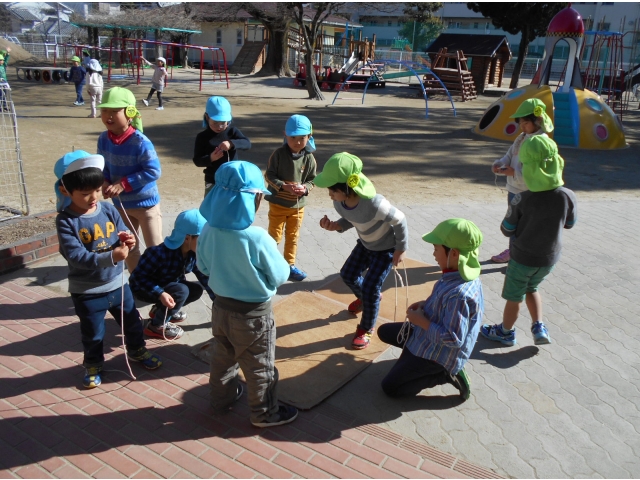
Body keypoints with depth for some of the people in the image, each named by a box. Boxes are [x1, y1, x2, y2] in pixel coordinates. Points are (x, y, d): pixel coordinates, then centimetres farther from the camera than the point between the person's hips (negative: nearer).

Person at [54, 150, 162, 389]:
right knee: (93, 333, 15)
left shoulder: (108, 210, -7)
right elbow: (75, 256, -28)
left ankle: (137, 350, 47)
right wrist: (110, 257, -40)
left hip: (117, 283, 4)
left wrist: (127, 242, -26)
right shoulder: (65, 221, -19)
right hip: (86, 291, -4)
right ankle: (93, 365, 41)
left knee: (132, 321, 22)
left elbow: (122, 236, 0)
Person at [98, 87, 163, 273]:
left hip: (145, 203, -7)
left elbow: (153, 171, -25)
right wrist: (105, 182, -13)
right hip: (121, 203, 7)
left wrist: (123, 184, -25)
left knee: (155, 248, 4)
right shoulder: (104, 139, -5)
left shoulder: (140, 142, -25)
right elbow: (102, 166, 8)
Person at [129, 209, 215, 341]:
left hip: (168, 284, 7)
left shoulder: (195, 254, -15)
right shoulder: (160, 252, -36)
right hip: (142, 287, -7)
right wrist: (160, 293, -41)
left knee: (196, 290, -10)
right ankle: (155, 326, -9)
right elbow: (139, 276, -30)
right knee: (181, 291, -28)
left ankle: (160, 310, 11)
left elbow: (206, 278, -7)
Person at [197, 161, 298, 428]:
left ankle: (222, 397, 47)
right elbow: (280, 276, -17)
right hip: (253, 313, -6)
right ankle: (265, 413, 32)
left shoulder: (209, 230, -12)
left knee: (222, 357, 26)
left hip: (221, 305, 6)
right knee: (260, 366, 14)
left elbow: (203, 266, 5)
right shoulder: (258, 238, -30)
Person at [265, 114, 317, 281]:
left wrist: (305, 188, -21)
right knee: (274, 236, 8)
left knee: (293, 236, 15)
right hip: (278, 203, -3)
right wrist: (284, 186, -25)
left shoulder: (309, 158, -8)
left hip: (298, 205, 3)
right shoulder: (279, 154, -15)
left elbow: (312, 179, 0)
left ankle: (290, 265, 29)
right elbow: (269, 175, -12)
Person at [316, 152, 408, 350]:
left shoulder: (374, 204, -43)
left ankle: (366, 329, 18)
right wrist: (335, 226, -22)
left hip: (387, 248, -7)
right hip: (365, 244, 7)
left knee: (370, 288, -8)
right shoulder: (339, 203, -22)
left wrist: (400, 250, -15)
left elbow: (400, 221, -26)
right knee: (348, 274, 18)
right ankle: (365, 298, 51)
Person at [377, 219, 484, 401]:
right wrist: (425, 305, -3)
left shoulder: (458, 294, -37)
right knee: (384, 332, 22)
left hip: (437, 352, -9)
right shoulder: (463, 276, -8)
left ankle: (446, 374, 3)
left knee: (390, 387, 2)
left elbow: (454, 339, -33)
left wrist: (421, 320, -23)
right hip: (428, 337, 9)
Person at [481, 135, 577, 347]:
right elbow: (569, 224, 2)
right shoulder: (568, 196, -16)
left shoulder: (522, 199, -25)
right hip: (549, 258, 4)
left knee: (513, 296, 17)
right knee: (531, 288, 29)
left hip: (523, 257, -4)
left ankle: (506, 332, 35)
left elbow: (507, 230, -13)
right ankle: (539, 327, 24)